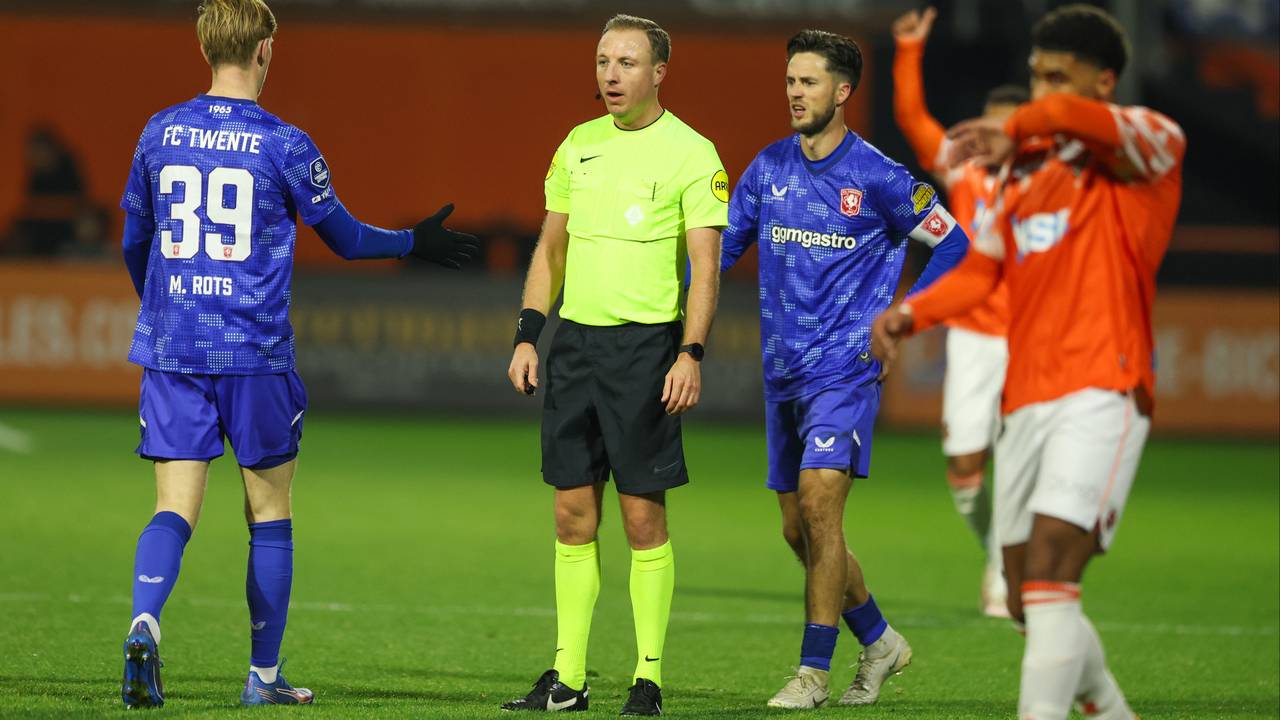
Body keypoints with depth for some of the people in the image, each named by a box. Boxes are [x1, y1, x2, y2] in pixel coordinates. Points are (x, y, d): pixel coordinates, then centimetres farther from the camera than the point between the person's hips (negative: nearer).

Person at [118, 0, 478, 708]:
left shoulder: (160, 133, 5)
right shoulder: (284, 145, -5)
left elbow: (134, 242, 16)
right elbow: (345, 237, 6)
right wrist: (416, 243, 25)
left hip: (170, 351, 3)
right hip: (254, 354, -3)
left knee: (175, 506, 0)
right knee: (269, 513, 10)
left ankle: (143, 624, -28)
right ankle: (263, 676, 15)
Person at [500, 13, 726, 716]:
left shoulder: (690, 154, -5)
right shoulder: (577, 145, 11)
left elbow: (704, 265, -8)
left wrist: (691, 354, -17)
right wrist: (527, 335, 9)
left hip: (645, 343, -5)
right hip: (575, 339, 5)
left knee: (642, 515, -4)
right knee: (573, 514, 6)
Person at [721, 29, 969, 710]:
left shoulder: (879, 179, -8)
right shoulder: (769, 168, 6)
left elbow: (951, 242, 1)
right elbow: (719, 245, 12)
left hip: (846, 368, -6)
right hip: (782, 373, 6)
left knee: (819, 503, -18)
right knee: (797, 528, 10)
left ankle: (813, 672, -12)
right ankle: (880, 642, 29)